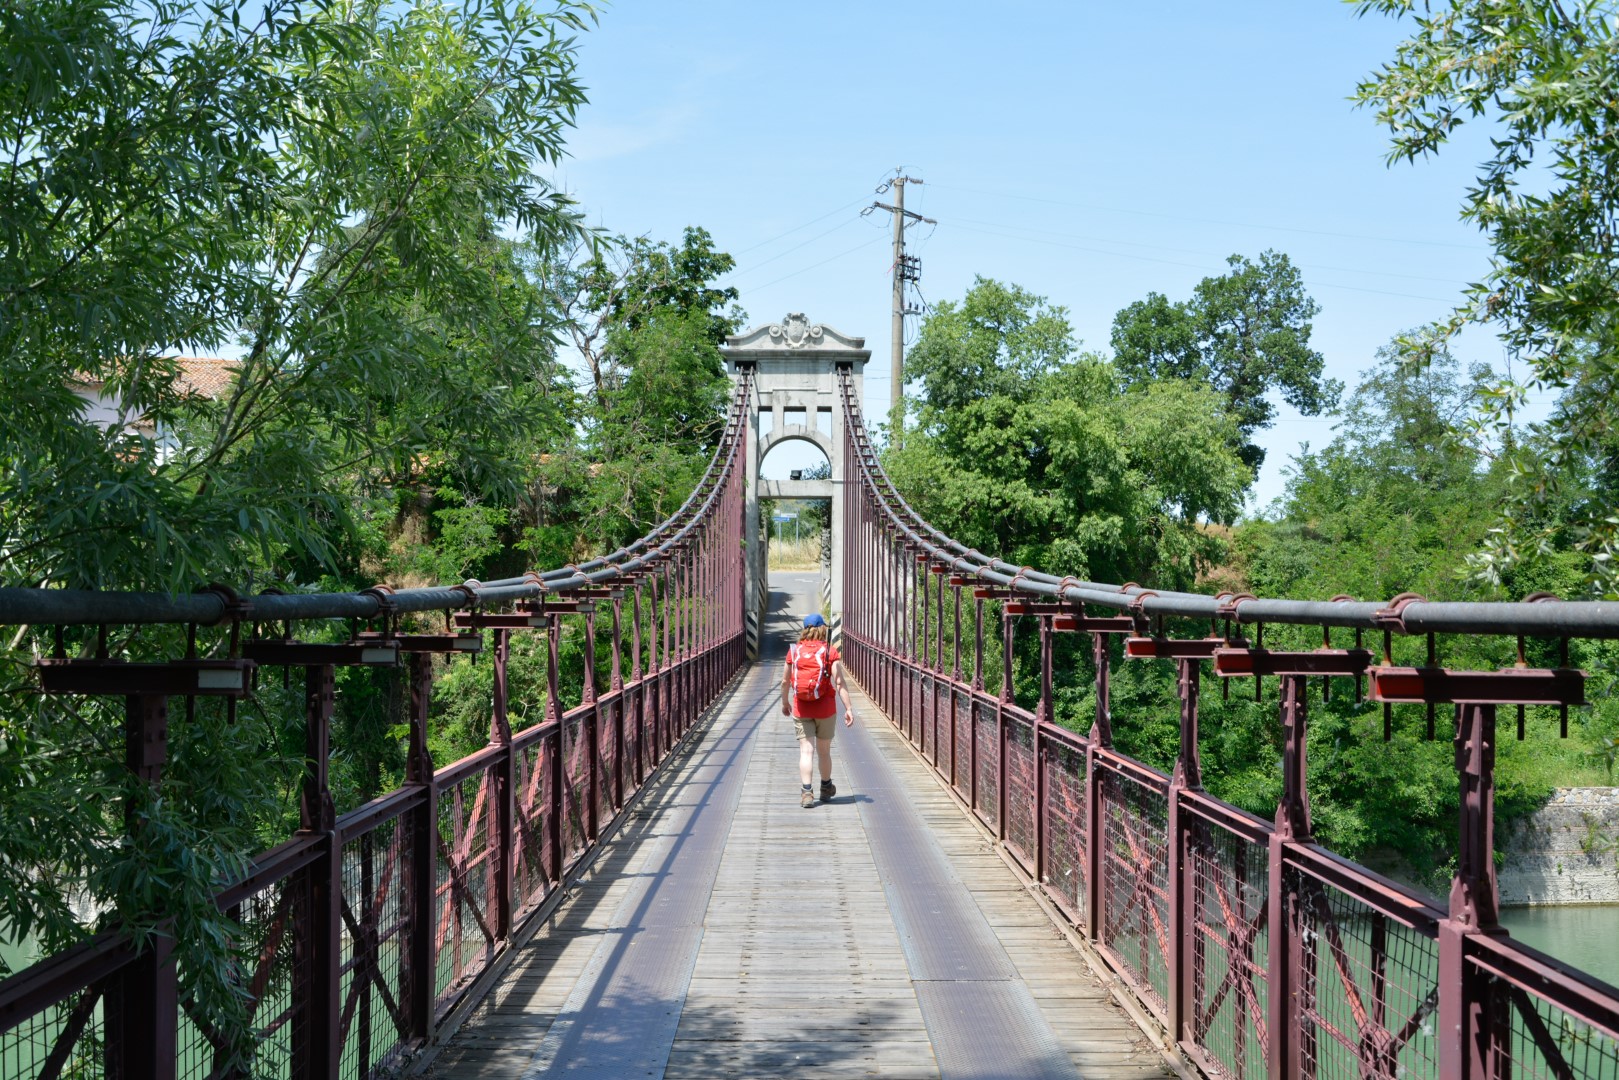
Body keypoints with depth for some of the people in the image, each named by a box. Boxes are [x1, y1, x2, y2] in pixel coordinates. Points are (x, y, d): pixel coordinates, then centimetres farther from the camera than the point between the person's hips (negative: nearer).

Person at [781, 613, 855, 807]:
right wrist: (848, 709, -11)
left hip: (801, 709, 1)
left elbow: (785, 681, 6)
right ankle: (826, 788, 32)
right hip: (825, 708, 0)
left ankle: (806, 792, -13)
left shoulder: (794, 651, 0)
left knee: (806, 751, -1)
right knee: (824, 751, 14)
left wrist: (785, 703, 22)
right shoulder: (830, 652, -6)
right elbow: (839, 683, -12)